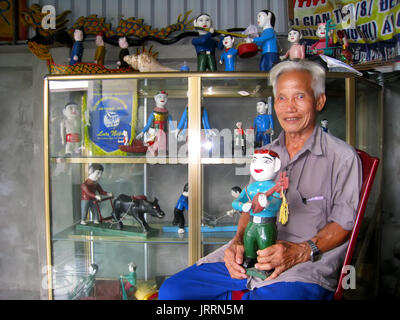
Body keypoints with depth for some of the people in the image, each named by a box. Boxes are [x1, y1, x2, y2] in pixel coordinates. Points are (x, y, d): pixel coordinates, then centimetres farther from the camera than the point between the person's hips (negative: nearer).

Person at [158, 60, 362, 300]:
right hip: (250, 253, 5)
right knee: (171, 291, -9)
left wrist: (300, 251, -17)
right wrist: (239, 241, -2)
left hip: (309, 261, -4)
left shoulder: (343, 157, 1)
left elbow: (344, 223, -2)